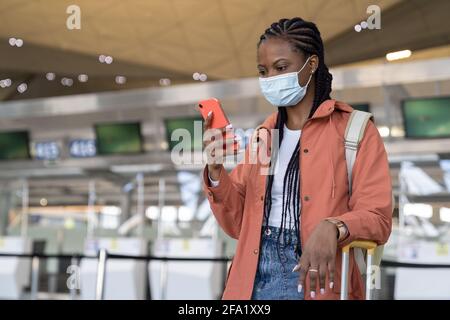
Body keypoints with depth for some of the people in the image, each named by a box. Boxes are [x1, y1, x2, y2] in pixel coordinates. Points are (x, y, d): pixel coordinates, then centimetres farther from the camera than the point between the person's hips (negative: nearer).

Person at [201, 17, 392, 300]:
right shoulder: (261, 136, 13)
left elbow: (377, 218, -7)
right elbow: (238, 223, 10)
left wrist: (333, 228, -26)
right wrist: (215, 170, -5)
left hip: (315, 275, -4)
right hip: (255, 274, 4)